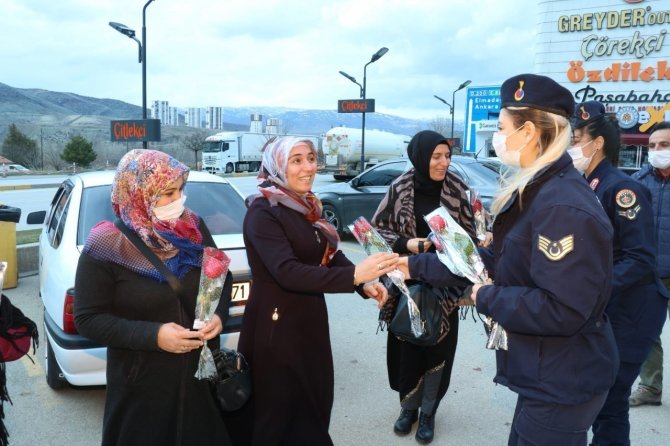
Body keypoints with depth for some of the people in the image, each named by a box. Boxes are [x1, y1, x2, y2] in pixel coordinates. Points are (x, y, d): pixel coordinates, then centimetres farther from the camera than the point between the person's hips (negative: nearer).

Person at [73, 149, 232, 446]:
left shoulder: (193, 229, -5)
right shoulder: (106, 247, -15)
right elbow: (88, 319, -13)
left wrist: (219, 313, -12)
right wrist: (153, 335, -23)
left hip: (202, 370, 4)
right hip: (141, 382, -3)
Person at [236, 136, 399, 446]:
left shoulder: (306, 206, 6)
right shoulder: (263, 212, -19)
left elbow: (330, 254, 11)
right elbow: (287, 272, -30)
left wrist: (366, 283, -7)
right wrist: (354, 275, -38)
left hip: (310, 321, 8)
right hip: (276, 327, -8)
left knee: (314, 405, 19)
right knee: (278, 417, 7)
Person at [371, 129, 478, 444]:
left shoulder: (456, 189, -5)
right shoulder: (400, 189, -7)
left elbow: (469, 234, 3)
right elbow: (377, 228, -1)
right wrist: (406, 244, -16)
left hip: (443, 283, 1)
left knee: (438, 347, 6)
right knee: (407, 346, 7)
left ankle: (428, 411, 25)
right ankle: (408, 406, 28)